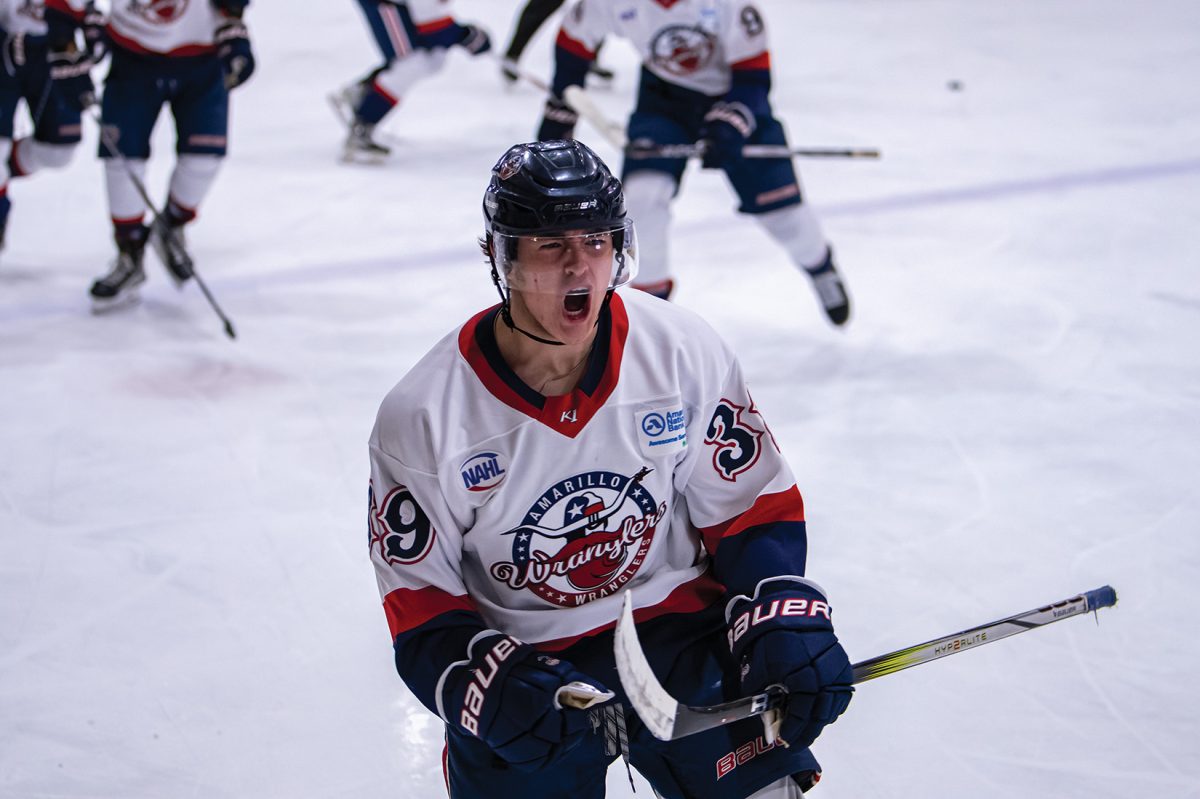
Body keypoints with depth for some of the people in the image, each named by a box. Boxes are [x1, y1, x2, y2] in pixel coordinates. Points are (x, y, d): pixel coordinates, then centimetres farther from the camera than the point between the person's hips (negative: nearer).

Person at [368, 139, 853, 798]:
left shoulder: (684, 352, -10)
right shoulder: (422, 417, -14)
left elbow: (753, 510, 0)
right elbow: (421, 609, -9)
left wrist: (786, 622, -17)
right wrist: (502, 689, -26)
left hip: (674, 625, 1)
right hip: (517, 661, -1)